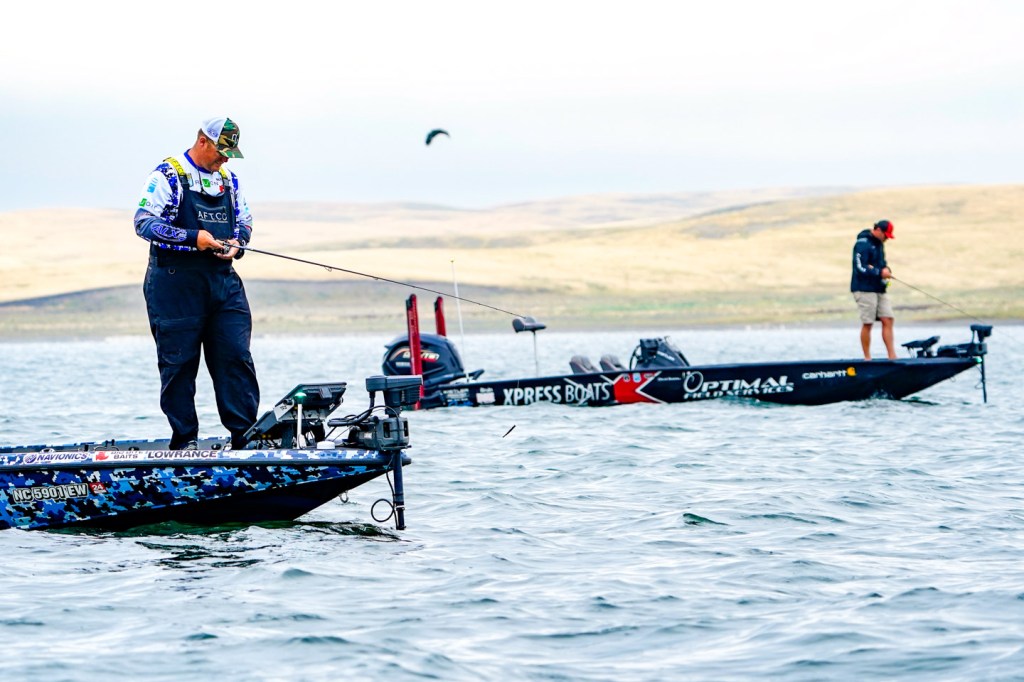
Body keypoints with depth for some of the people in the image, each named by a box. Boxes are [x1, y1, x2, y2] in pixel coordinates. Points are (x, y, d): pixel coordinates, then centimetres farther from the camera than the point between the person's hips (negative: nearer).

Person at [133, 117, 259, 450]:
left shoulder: (228, 179, 16)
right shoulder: (168, 175, -4)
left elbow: (244, 220, 25)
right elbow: (144, 222, -13)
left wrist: (236, 242, 1)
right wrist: (193, 238, -21)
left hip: (223, 279, 5)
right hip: (176, 282, -5)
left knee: (236, 356, -1)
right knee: (179, 361, -1)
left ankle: (245, 434, 1)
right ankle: (184, 438, 6)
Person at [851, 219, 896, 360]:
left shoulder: (879, 244, 16)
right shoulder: (863, 244, -13)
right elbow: (860, 268, -21)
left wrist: (886, 270, 2)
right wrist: (880, 273, -23)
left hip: (879, 289, 9)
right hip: (865, 289, -9)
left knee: (887, 320, 0)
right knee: (867, 324, -4)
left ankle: (892, 356, 0)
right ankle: (867, 358, 4)